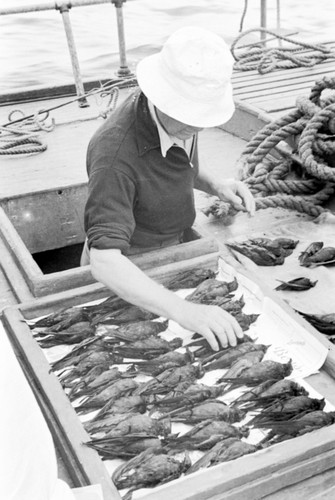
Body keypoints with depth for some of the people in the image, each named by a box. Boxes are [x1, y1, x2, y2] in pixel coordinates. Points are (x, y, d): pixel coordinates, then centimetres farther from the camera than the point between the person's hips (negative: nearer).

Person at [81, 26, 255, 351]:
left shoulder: (177, 117, -15)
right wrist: (185, 311, -58)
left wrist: (215, 185, -11)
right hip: (123, 270, -7)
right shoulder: (115, 154, -39)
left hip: (167, 248, 7)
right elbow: (105, 263, -47)